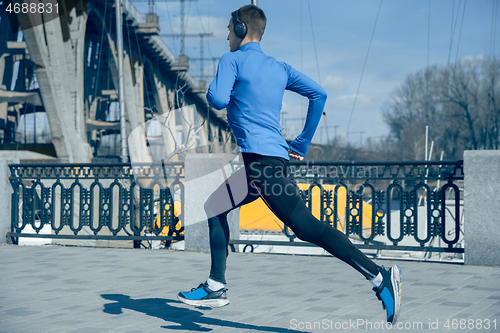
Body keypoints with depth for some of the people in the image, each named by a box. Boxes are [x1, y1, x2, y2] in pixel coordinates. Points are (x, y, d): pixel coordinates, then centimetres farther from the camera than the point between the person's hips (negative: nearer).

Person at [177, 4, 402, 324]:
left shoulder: (232, 60, 2)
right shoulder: (280, 68, 21)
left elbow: (219, 99, -13)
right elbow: (319, 94, 15)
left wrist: (210, 90, 11)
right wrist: (303, 144, 18)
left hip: (261, 160, -8)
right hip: (275, 156, 8)